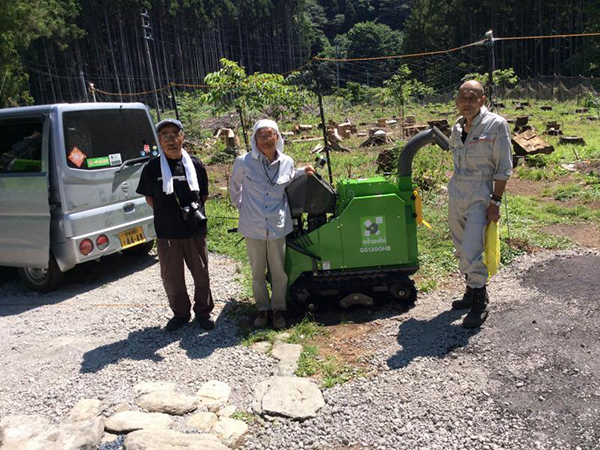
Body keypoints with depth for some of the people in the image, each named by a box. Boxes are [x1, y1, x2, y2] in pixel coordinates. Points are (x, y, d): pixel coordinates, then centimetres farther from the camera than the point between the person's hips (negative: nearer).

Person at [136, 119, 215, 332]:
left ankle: (203, 312, 30)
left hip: (195, 229, 1)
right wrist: (168, 213, -1)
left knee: (201, 274, 11)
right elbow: (149, 198, 6)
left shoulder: (195, 164, 0)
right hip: (166, 232, 0)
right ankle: (180, 313, 31)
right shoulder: (152, 167, -3)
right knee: (171, 277, 10)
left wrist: (194, 208, -1)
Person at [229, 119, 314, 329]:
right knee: (257, 272, 13)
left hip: (278, 225, 1)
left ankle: (278, 308, 29)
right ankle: (263, 308, 31)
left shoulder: (287, 162, -2)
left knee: (279, 271, 10)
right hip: (253, 226, -1)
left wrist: (302, 172, 4)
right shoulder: (243, 162, -10)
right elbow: (234, 186, 8)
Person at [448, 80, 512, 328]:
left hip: (480, 196, -6)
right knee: (462, 249, 14)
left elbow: (503, 168, -9)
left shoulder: (496, 124, -8)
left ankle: (480, 303, 5)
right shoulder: (457, 127, 10)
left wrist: (496, 201, -14)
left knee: (472, 251, -12)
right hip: (456, 193, 7)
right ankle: (472, 291, 30)